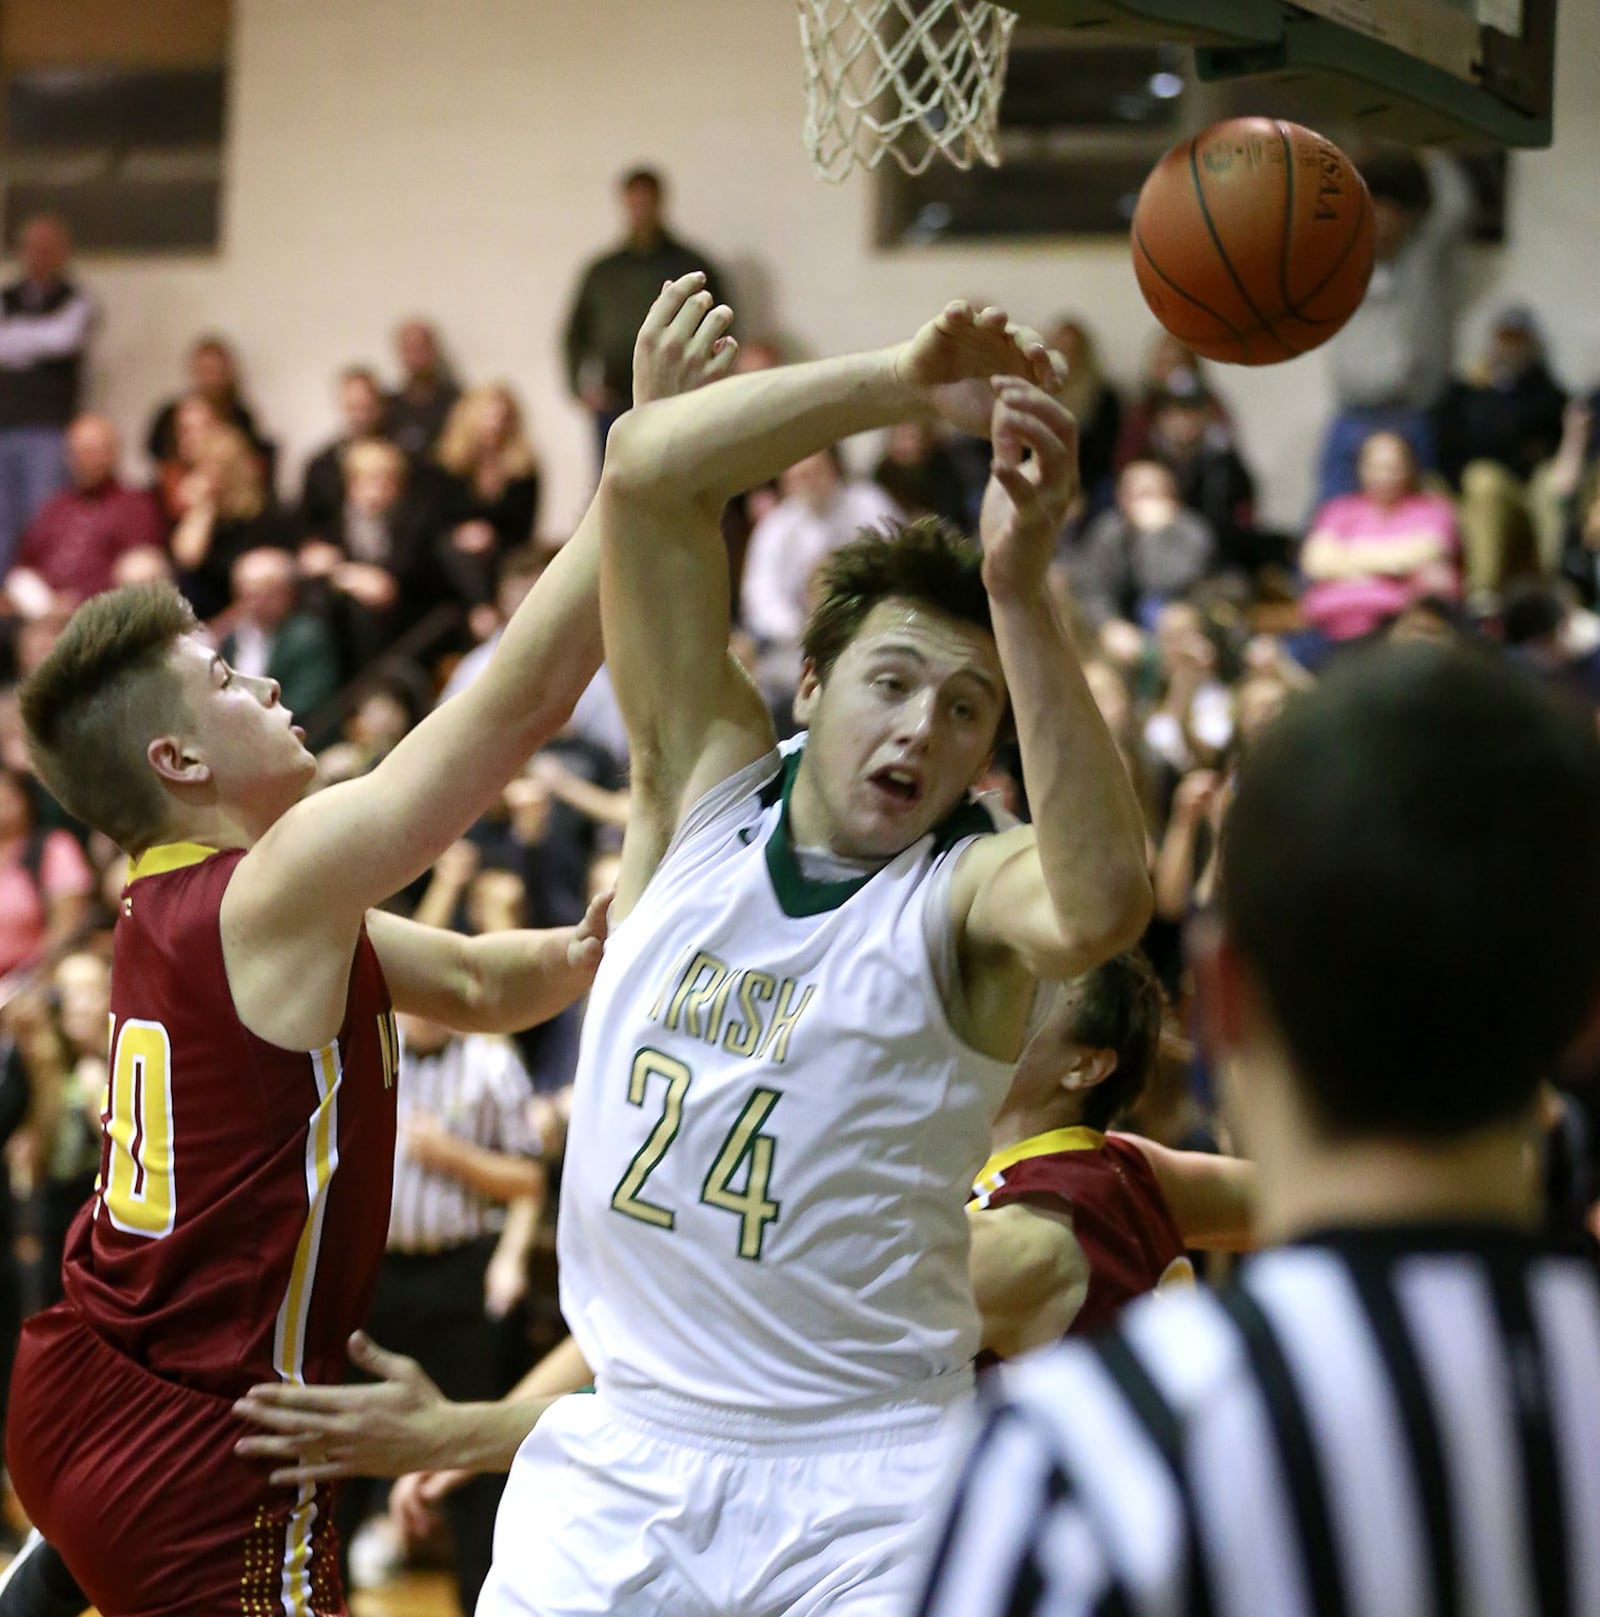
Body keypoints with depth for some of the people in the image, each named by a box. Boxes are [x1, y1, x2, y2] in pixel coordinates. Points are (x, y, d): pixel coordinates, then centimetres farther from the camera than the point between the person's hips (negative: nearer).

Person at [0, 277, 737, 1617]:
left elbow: (481, 983, 15)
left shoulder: (178, 903, 10)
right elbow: (523, 698, -20)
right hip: (200, 1461, -9)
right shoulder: (276, 894, -17)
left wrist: (590, 944, -6)